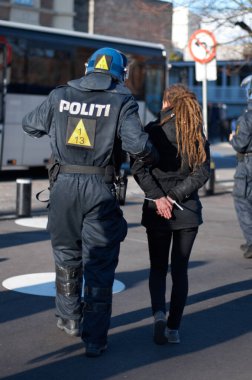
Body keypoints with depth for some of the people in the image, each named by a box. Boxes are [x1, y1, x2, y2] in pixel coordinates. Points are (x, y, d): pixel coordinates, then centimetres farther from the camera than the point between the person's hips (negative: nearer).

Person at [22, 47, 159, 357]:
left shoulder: (60, 96, 4)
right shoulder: (122, 101, -5)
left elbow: (30, 125, 17)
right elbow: (137, 145, -17)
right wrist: (152, 158, 3)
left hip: (63, 185, 3)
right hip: (101, 191, -3)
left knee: (66, 255, 22)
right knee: (99, 264, 7)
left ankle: (69, 318, 39)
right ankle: (94, 339, 10)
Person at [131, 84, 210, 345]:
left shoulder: (154, 130, -4)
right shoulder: (197, 134, 2)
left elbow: (138, 168, -15)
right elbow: (202, 172, -7)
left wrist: (158, 196, -16)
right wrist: (175, 196, -10)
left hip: (157, 209, -1)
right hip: (188, 210, 2)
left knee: (158, 268, 13)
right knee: (180, 270, 10)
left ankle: (159, 312, -10)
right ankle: (173, 328, 8)